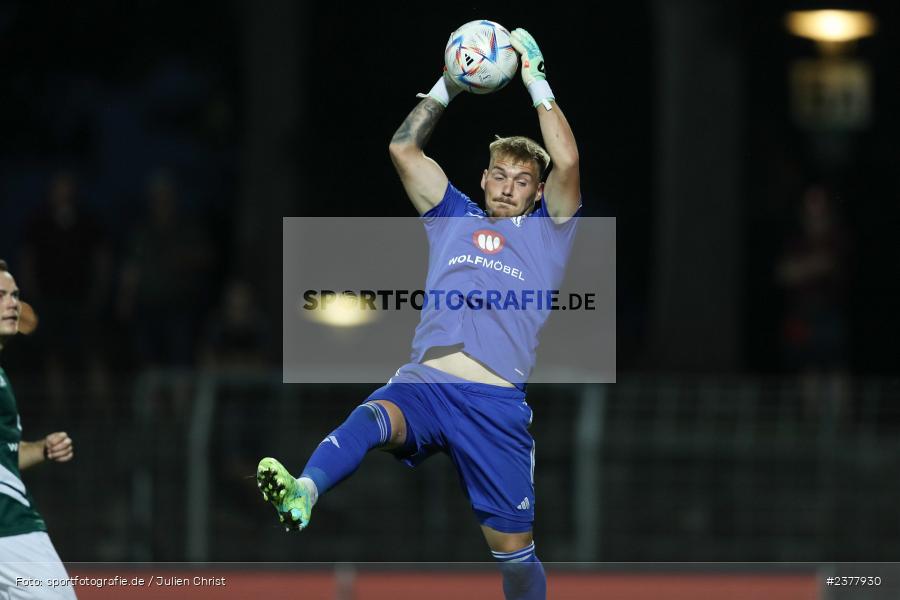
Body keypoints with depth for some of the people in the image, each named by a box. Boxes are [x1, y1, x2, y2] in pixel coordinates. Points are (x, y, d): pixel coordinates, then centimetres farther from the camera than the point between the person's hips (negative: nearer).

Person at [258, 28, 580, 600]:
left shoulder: (546, 230, 17)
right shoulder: (455, 218, 26)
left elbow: (567, 162, 1)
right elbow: (404, 149, 20)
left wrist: (536, 82, 5)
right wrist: (449, 84, 17)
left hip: (497, 403, 0)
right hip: (423, 382, 0)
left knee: (513, 542, 0)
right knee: (370, 419, -34)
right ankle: (301, 495, -62)